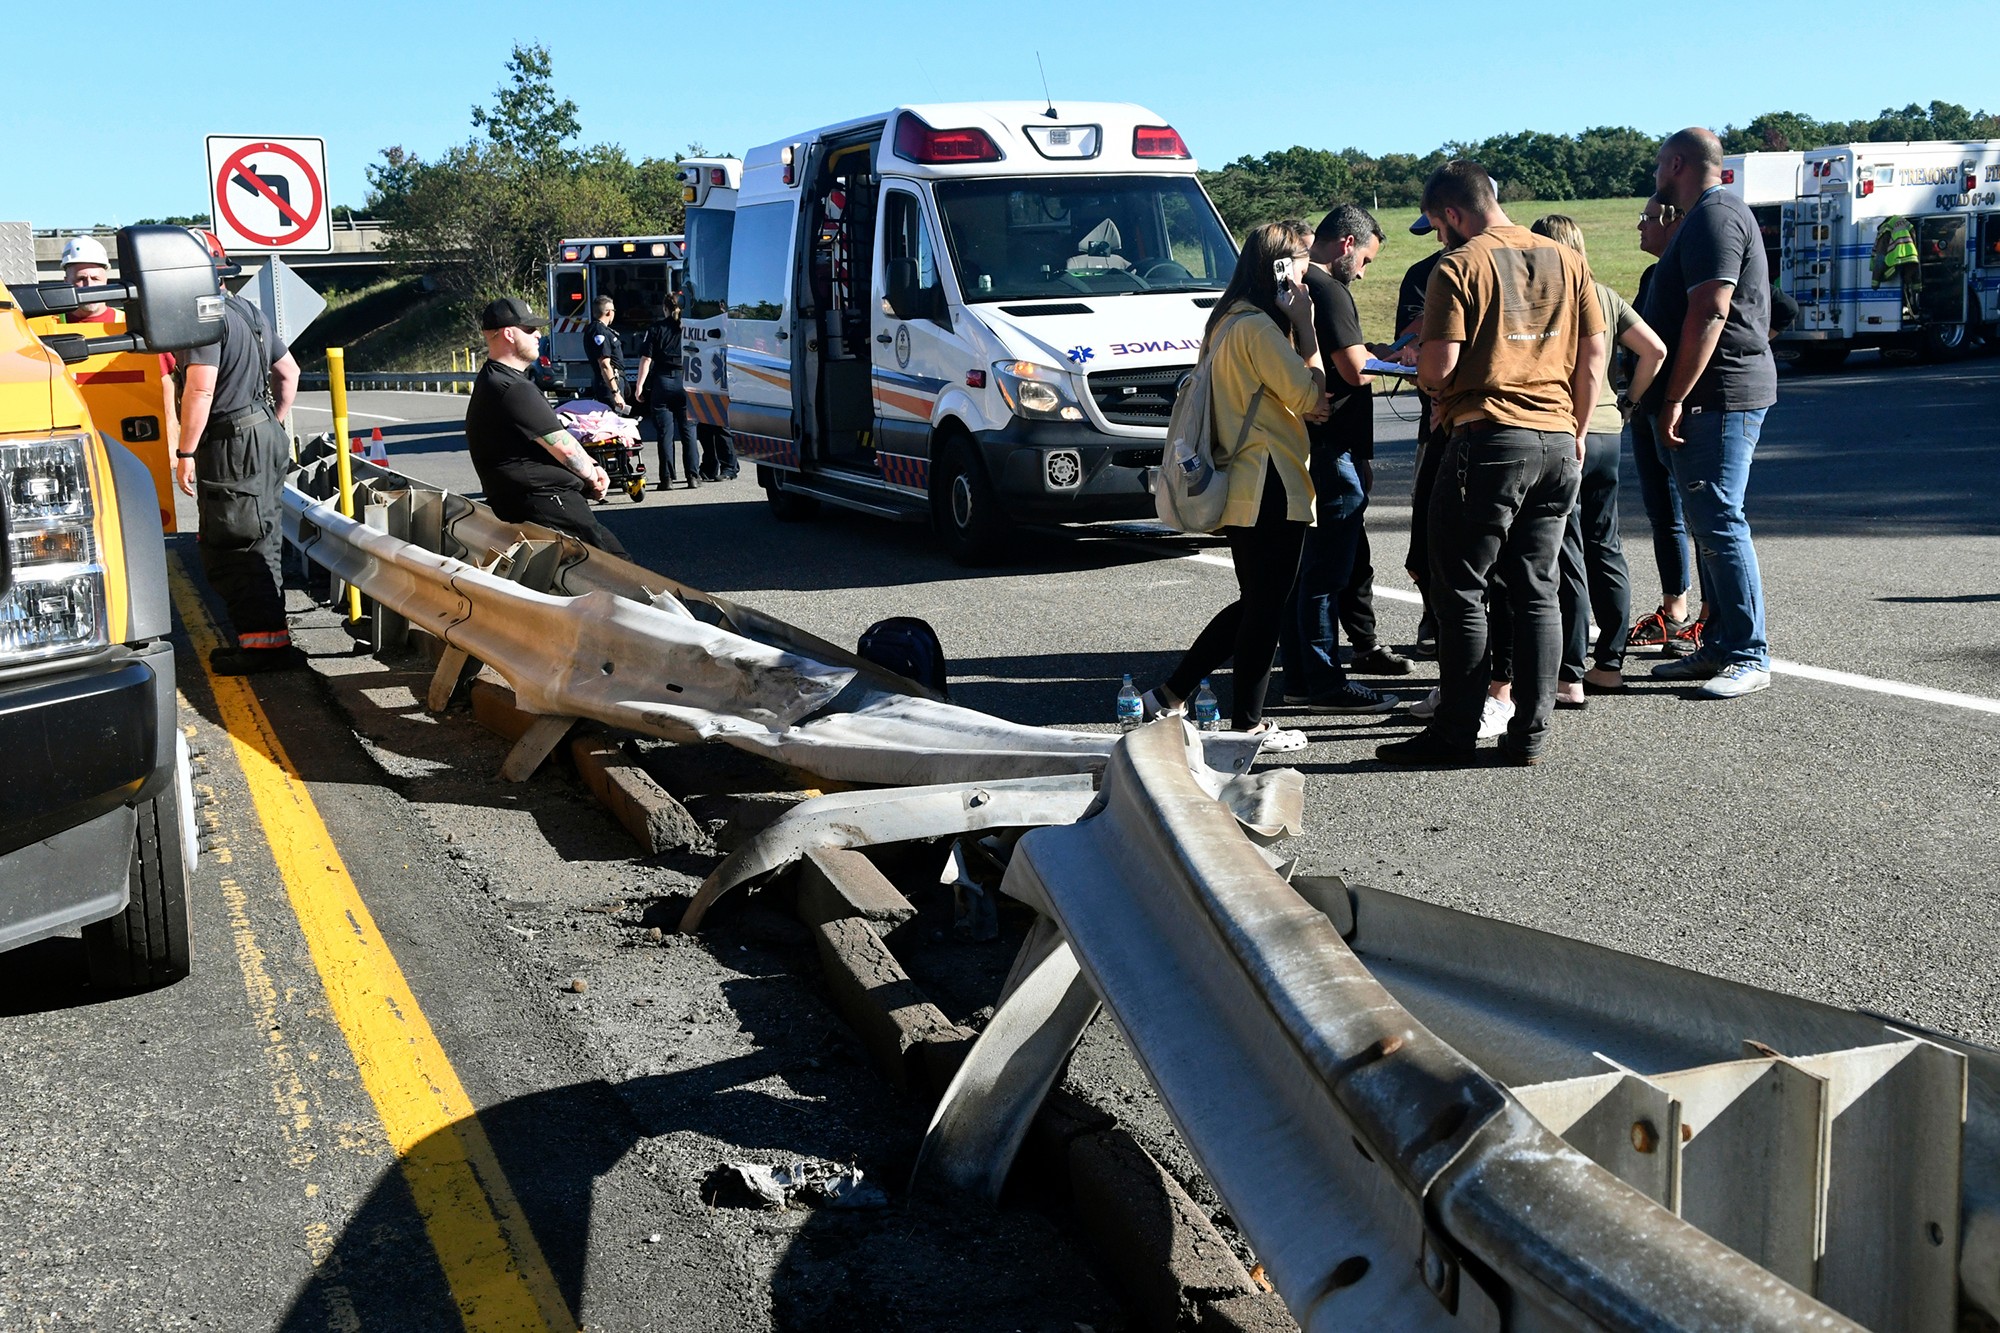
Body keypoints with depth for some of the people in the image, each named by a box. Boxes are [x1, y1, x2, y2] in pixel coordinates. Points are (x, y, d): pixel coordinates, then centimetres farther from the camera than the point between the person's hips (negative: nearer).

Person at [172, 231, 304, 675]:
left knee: (231, 549, -6)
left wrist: (186, 452, -19)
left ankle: (266, 640, -7)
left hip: (231, 446, -10)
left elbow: (200, 389, -23)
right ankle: (266, 635, 21)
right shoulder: (248, 312, 15)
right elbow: (289, 372, 22)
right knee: (260, 543, 15)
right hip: (265, 438, 10)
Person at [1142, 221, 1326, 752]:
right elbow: (1312, 397, -15)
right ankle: (1248, 724, 9)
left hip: (1239, 485, 10)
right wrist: (1306, 328, -10)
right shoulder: (1258, 327, -16)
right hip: (1269, 489, -10)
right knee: (1266, 607, 0)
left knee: (1254, 602, 19)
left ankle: (1169, 696, 21)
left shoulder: (1227, 320, 15)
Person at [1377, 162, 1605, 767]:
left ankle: (1456, 732, 5)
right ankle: (1530, 732, 12)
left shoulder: (1459, 266, -7)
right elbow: (1593, 355, 12)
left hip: (1487, 441, -6)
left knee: (1461, 591, 2)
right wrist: (1576, 432, 20)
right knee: (1536, 590, 10)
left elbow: (1440, 363, -13)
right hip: (1557, 442, 6)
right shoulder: (1566, 260, 11)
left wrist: (1420, 372, 9)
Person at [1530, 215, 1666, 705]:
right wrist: (1630, 402, 17)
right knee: (1604, 548, 15)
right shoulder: (1605, 296, 10)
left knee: (1565, 555, -4)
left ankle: (1569, 678, -2)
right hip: (1607, 429, 6)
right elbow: (1655, 350, 9)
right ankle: (1610, 663, 21)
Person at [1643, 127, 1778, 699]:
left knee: (1719, 524, -11)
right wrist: (1672, 399, 23)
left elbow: (1709, 313, -22)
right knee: (1709, 523, 13)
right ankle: (1719, 647, 19)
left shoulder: (1714, 215, -12)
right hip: (1708, 399, 11)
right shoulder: (1712, 214, 22)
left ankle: (1750, 657, -8)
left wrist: (1674, 399, -22)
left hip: (1718, 396, -11)